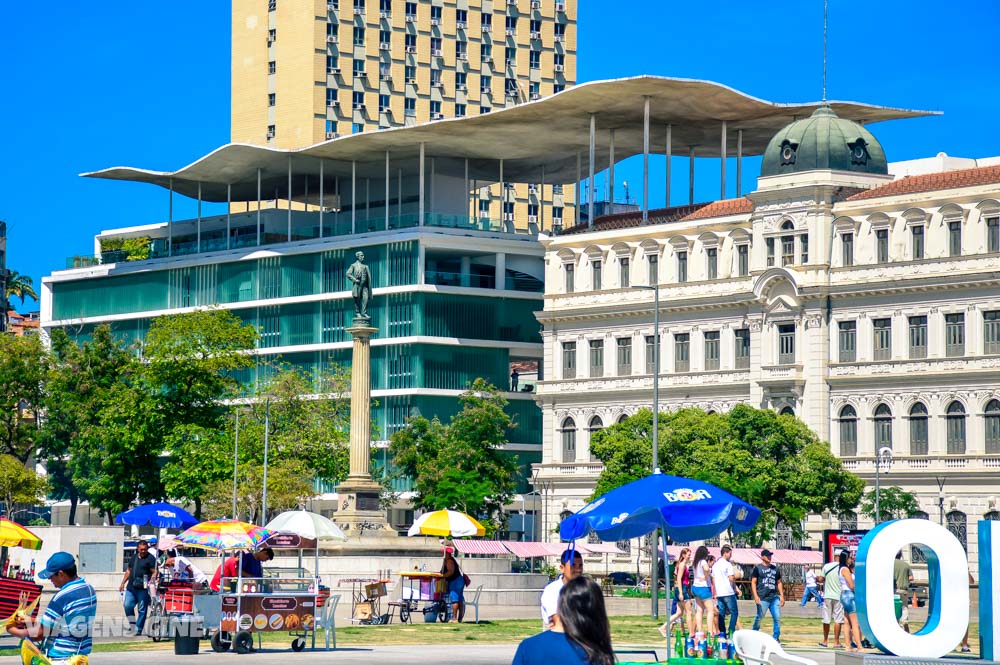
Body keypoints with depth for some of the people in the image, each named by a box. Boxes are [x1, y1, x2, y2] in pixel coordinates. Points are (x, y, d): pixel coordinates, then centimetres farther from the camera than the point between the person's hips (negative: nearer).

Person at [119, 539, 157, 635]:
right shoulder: (134, 557, 17)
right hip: (131, 587, 6)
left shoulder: (150, 558, -2)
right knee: (127, 606, -4)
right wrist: (123, 583, 23)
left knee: (142, 610, -1)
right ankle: (133, 626, 8)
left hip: (143, 589, -6)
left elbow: (154, 572, -7)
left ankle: (138, 630, 6)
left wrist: (151, 582, -23)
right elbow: (128, 571, 25)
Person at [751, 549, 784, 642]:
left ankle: (776, 637, 3)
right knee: (759, 617, -2)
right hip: (762, 598, -5)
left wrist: (782, 596, 12)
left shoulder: (775, 568, 18)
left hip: (774, 597, 5)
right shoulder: (757, 568, 3)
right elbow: (753, 582, -2)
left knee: (777, 618, -3)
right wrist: (755, 596, -13)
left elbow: (779, 583, 21)